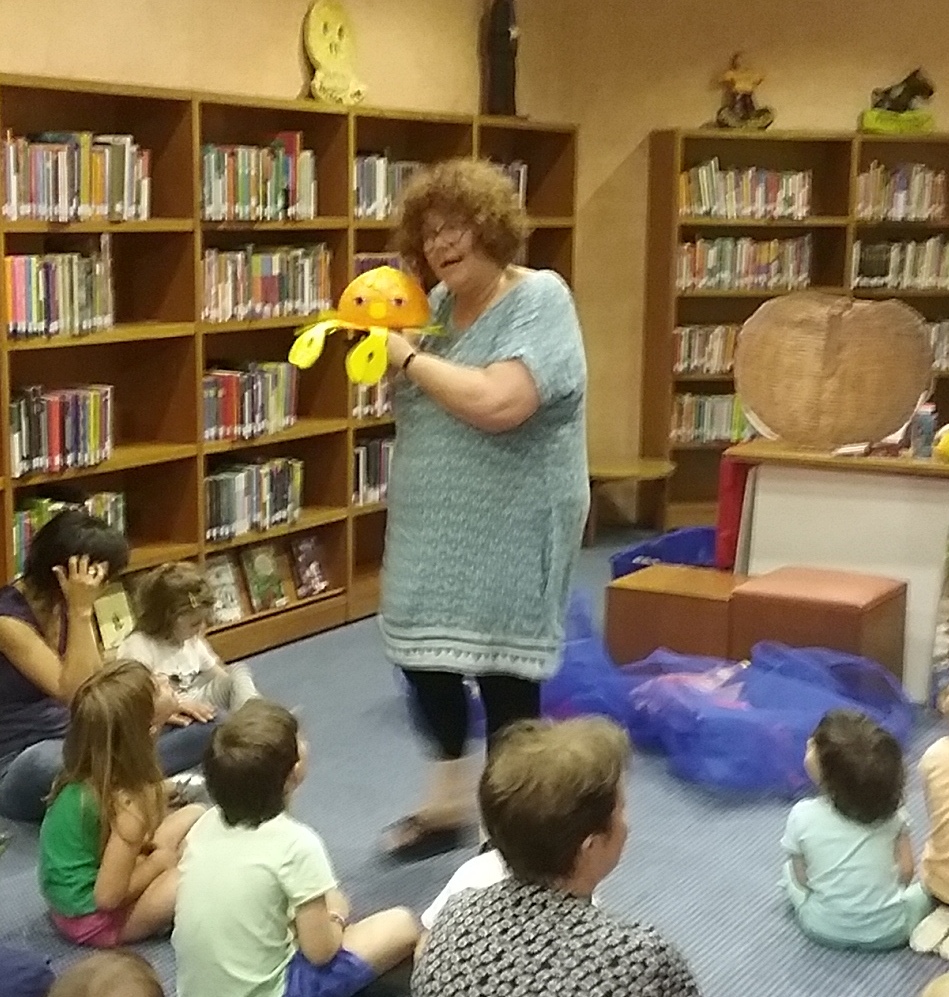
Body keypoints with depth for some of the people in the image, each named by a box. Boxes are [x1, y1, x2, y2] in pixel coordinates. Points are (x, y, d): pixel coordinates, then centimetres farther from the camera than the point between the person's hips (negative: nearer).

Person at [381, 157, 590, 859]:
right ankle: (448, 800, 34)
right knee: (422, 650, 14)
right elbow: (419, 399, 17)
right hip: (434, 524, 8)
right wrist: (380, 336, -2)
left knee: (501, 671, 3)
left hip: (509, 530, -8)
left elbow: (497, 404, -31)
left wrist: (409, 356, -20)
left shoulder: (539, 299, -16)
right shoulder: (441, 301, 7)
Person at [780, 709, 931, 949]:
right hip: (888, 931, 1)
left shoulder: (803, 816, -17)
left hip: (825, 929, -1)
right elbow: (906, 871, -5)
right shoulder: (891, 810, -12)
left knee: (790, 867, 24)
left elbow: (803, 878, -7)